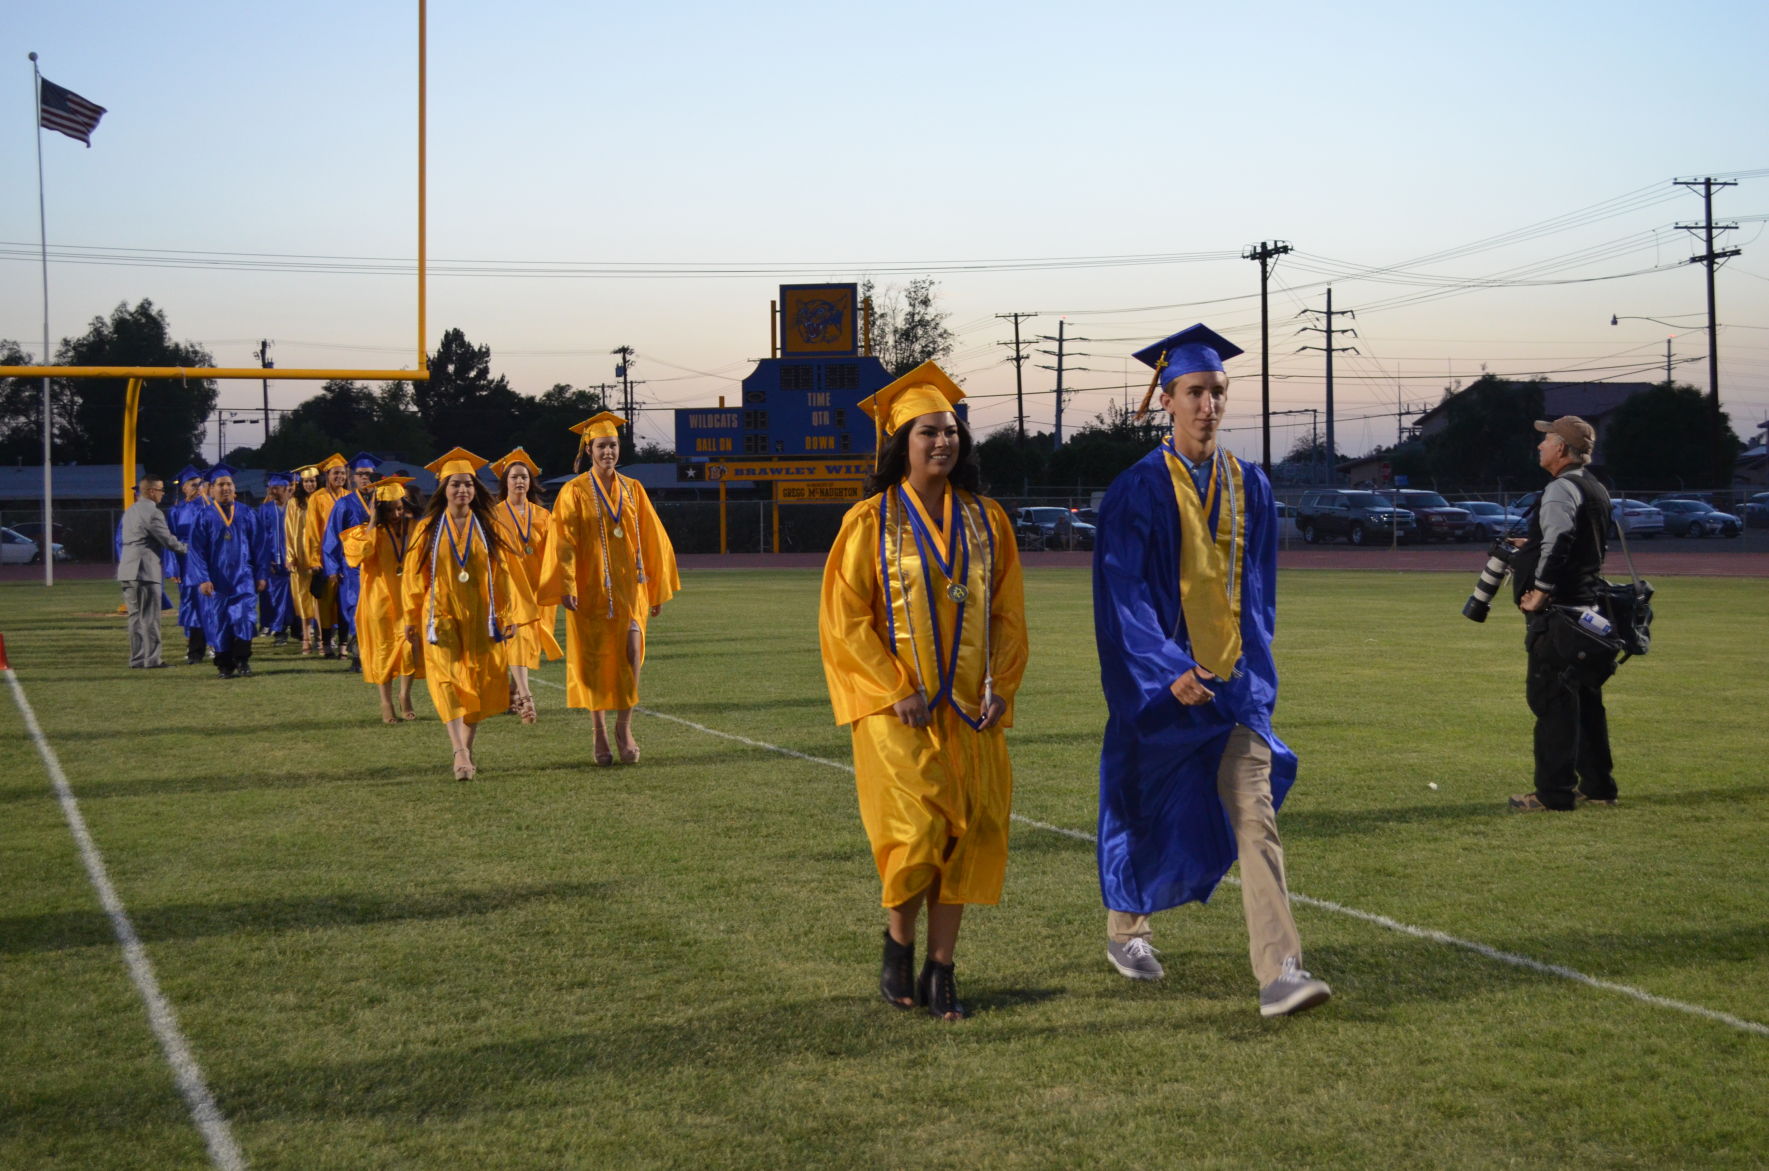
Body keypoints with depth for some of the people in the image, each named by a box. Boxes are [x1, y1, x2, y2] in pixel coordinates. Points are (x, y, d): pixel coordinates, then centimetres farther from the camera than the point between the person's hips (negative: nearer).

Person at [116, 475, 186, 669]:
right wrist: (185, 548, 6)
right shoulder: (152, 512, -13)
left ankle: (137, 658, 13)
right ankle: (151, 658, -3)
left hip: (128, 570, 8)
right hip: (146, 571, -8)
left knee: (136, 616, 11)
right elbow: (167, 540, -12)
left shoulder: (129, 511, 16)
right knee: (149, 617, -4)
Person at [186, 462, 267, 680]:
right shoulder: (204, 517, 0)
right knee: (219, 624, 1)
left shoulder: (247, 515, 6)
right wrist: (202, 579, -11)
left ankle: (242, 661, 2)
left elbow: (257, 546, 8)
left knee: (244, 617, -12)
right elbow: (197, 550, -2)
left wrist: (260, 575, 3)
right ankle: (224, 666, 11)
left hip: (243, 578, 1)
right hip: (216, 580, -1)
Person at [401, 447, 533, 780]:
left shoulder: (487, 527, 6)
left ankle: (466, 750, 19)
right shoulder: (428, 528, 3)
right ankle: (460, 753, -26)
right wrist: (412, 619, 4)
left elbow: (501, 573, 7)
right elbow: (414, 577, 6)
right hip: (442, 617, -2)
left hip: (480, 618, 2)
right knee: (447, 682, -16)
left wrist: (508, 615, 2)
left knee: (478, 687, 5)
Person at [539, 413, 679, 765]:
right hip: (590, 588, -2)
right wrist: (566, 585, -19)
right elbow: (564, 542, -8)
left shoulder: (632, 489, 9)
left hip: (628, 585, 2)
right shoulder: (574, 492, -1)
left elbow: (652, 541, 11)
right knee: (595, 659, 2)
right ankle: (600, 732, 14)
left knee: (631, 650, -15)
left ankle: (624, 726, -6)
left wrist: (658, 589, 10)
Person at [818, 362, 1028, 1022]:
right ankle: (898, 943, 18)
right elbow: (844, 619, -5)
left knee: (965, 834, 1)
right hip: (899, 712, -4)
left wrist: (1000, 688, -2)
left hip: (970, 712, 4)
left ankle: (940, 970, 11)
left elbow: (1008, 613, 11)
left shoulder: (986, 521, 7)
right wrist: (897, 692, -12)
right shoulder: (870, 522, -4)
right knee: (915, 832, -9)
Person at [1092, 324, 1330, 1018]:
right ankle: (1125, 928, 39)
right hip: (1162, 680, -3)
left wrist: (1253, 660, 13)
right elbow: (1122, 591, -12)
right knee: (1153, 812, 12)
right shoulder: (1137, 491, -8)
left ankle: (1280, 973, -14)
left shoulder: (1248, 486, 7)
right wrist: (1169, 669, -21)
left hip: (1236, 677, 3)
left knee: (1254, 815, -8)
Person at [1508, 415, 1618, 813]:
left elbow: (1559, 542, -27)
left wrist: (1539, 592, -23)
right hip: (1588, 607, 10)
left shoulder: (1561, 489, -14)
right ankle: (1598, 785, 20)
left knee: (1551, 699, -8)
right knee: (1584, 698, 15)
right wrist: (1534, 547, 27)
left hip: (1558, 611, -10)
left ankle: (1554, 793, -8)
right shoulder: (1595, 490, 17)